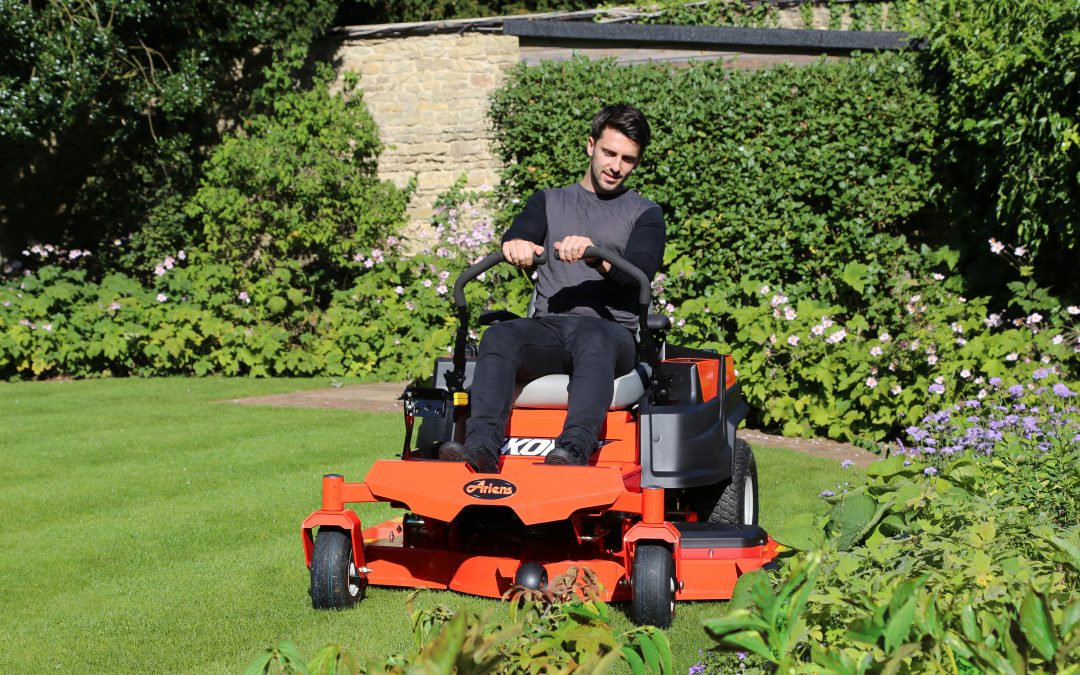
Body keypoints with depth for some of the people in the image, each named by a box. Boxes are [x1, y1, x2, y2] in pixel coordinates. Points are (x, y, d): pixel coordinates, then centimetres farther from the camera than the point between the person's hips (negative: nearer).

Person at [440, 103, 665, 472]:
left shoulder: (645, 214, 17)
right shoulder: (549, 202, 25)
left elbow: (640, 270, -3)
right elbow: (517, 237, 4)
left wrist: (596, 257, -25)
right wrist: (516, 244, -23)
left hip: (612, 327, -2)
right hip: (548, 324, 2)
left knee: (593, 341, -39)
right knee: (500, 336, -31)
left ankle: (574, 449, -56)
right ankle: (481, 447, -46)